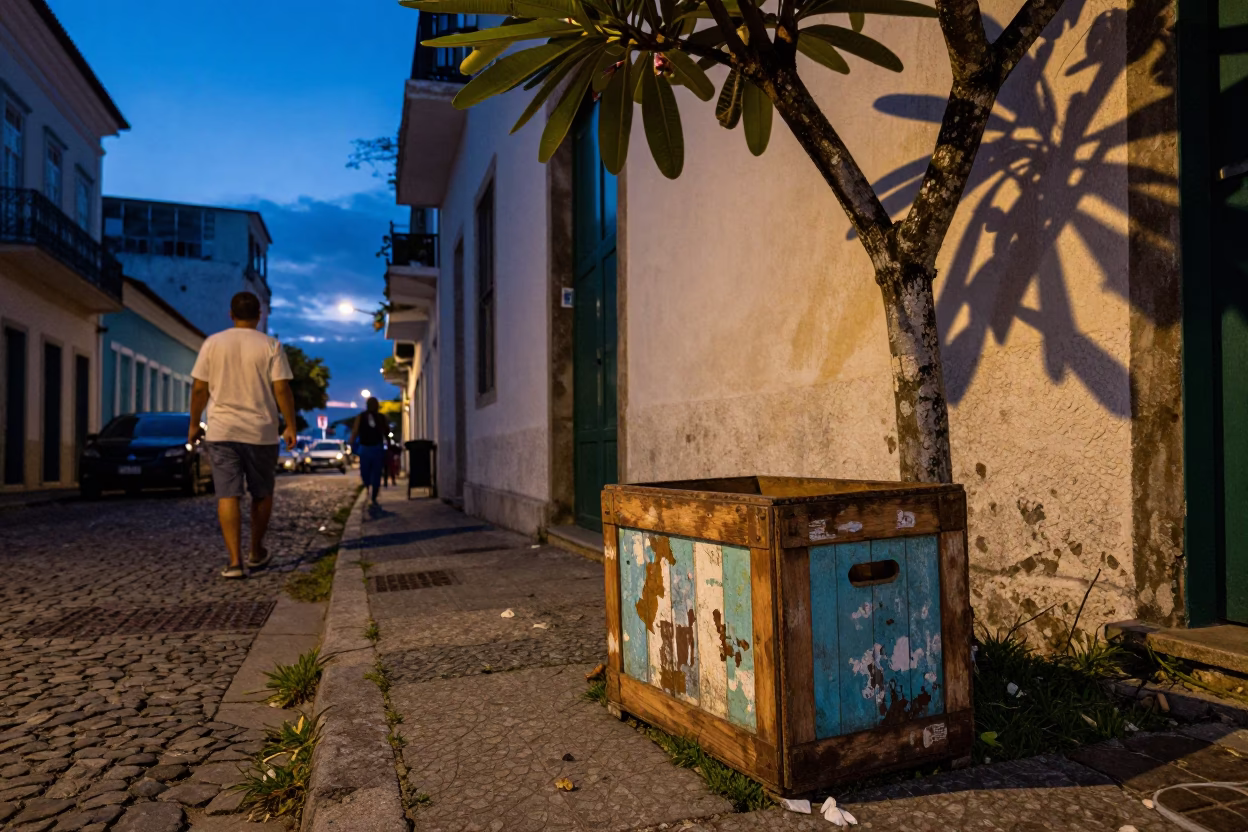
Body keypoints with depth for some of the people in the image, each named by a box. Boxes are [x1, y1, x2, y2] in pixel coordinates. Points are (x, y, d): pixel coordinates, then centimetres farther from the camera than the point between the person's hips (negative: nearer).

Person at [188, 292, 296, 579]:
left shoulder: (212, 343, 3)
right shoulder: (270, 346, -2)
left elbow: (199, 389, 3)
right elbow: (282, 389, -8)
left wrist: (194, 424, 13)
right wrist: (291, 426, -2)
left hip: (221, 430, 1)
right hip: (261, 431, -1)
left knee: (228, 495, 0)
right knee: (262, 493, 14)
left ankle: (235, 561, -7)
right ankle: (256, 553, 25)